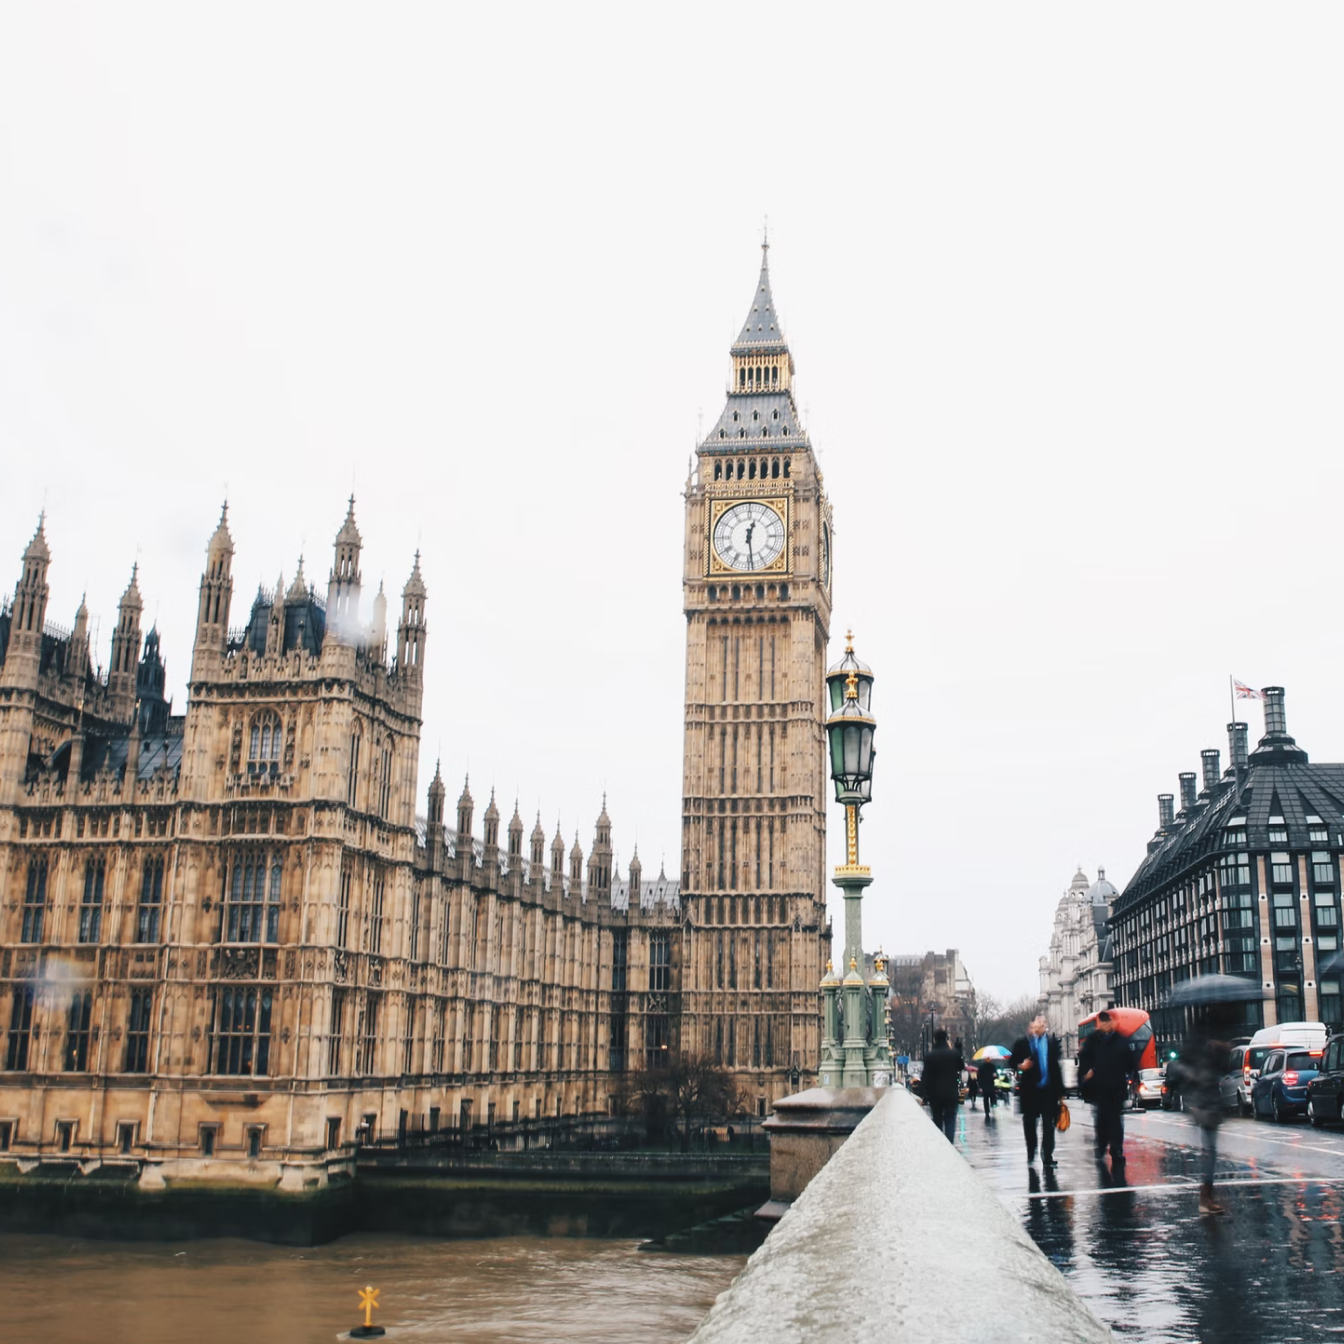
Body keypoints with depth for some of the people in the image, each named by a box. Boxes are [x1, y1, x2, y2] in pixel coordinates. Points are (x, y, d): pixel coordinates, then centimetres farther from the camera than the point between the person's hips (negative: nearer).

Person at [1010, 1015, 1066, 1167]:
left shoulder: (1053, 1041, 5)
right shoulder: (1022, 1042, 0)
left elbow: (1056, 1064, 6)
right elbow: (1012, 1060, 3)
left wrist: (1060, 1089, 3)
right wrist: (1021, 1066, -19)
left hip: (1048, 1088, 0)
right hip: (1030, 1089, 0)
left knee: (1048, 1123, -2)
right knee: (1029, 1122, 10)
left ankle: (1047, 1156, 3)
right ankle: (1031, 1155, 26)